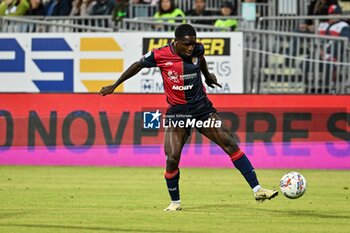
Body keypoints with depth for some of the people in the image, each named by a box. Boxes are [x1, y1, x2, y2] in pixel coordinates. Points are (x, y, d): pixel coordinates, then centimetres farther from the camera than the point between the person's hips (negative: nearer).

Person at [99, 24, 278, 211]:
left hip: (202, 107, 2)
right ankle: (175, 202, 12)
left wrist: (208, 76, 39)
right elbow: (138, 66, 4)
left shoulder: (197, 50, -5)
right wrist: (114, 86, 11)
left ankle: (257, 190, -8)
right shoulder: (160, 55, -13)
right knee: (172, 159, -12)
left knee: (230, 144, -8)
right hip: (177, 112, -2)